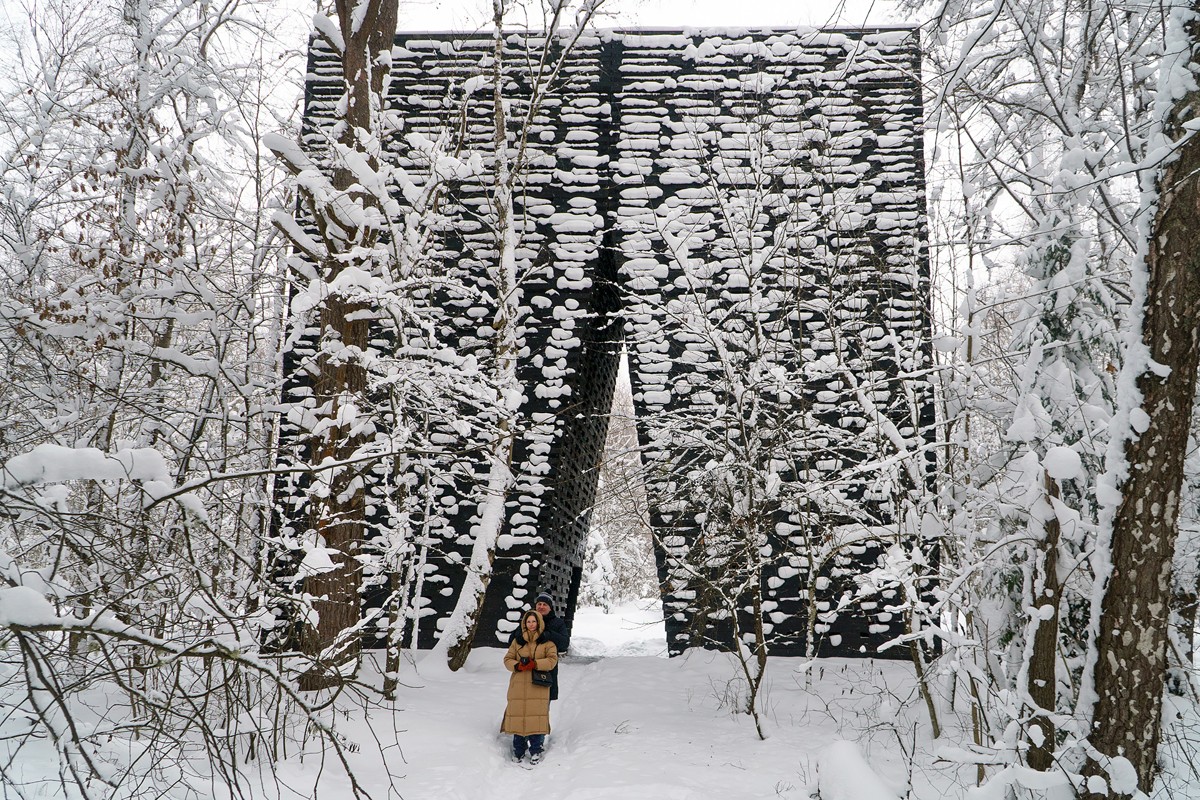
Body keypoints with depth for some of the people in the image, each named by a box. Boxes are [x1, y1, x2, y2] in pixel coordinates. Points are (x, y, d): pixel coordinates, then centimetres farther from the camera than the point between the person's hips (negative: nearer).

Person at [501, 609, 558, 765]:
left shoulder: (547, 641, 4)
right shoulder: (518, 641, 12)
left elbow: (552, 660, -5)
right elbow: (507, 659, 9)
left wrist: (534, 663, -17)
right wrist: (518, 666, -12)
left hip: (538, 685, -2)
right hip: (519, 685, 2)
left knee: (536, 716, -7)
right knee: (518, 716, 2)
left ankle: (536, 751, 6)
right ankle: (518, 751, 15)